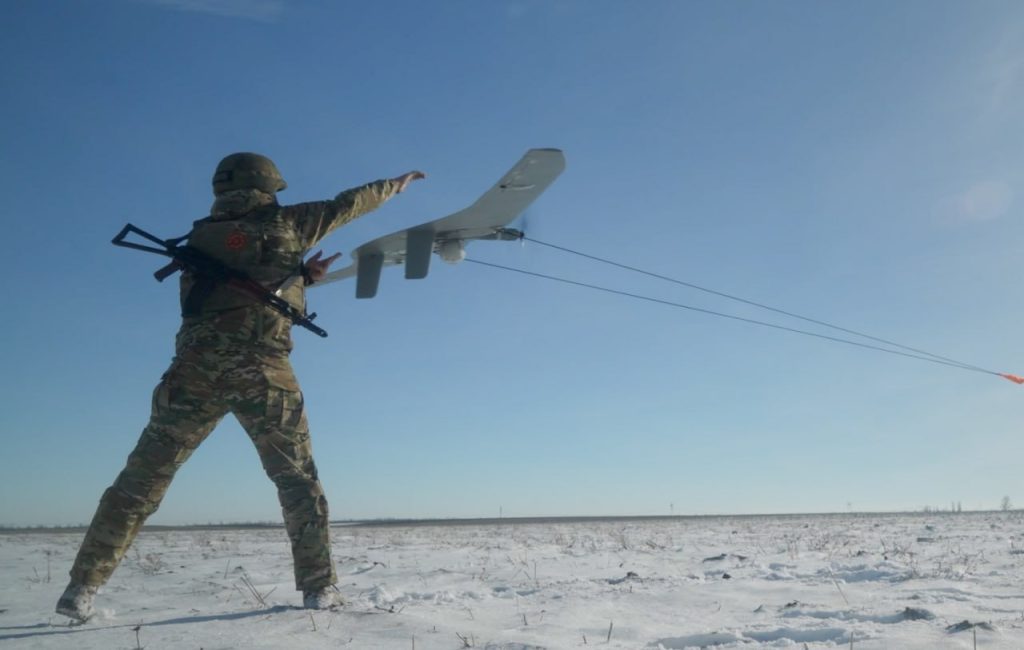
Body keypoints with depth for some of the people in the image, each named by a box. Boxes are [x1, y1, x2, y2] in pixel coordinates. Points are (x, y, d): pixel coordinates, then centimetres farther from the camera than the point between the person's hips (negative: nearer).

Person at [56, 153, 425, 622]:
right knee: (298, 481, 11)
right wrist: (399, 182, 38)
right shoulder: (283, 223, 12)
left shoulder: (199, 238, 21)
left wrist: (300, 276, 31)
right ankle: (319, 587, 10)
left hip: (195, 369, 3)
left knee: (142, 480, 9)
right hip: (261, 371, -2)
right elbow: (348, 204, 23)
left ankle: (83, 588, 8)